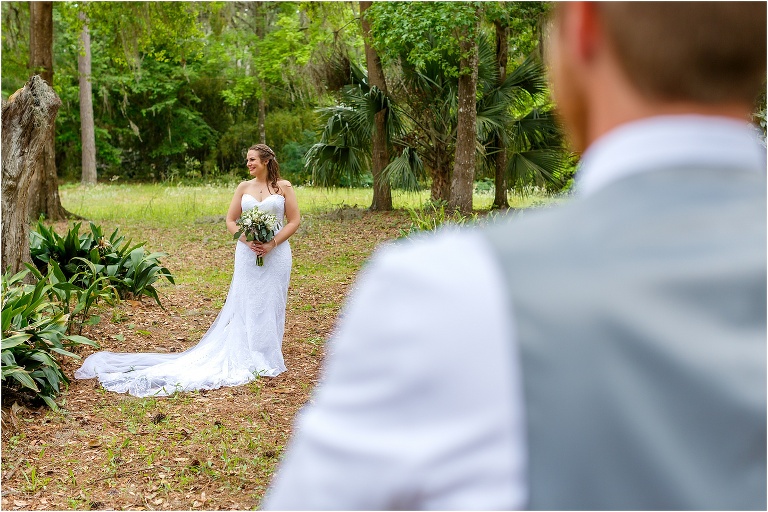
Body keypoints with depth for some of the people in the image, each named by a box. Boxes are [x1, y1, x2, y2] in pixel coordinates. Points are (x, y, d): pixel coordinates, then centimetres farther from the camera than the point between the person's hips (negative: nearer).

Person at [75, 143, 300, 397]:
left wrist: (272, 244, -12)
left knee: (270, 303, 2)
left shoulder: (284, 187, 1)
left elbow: (294, 221, -1)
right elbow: (230, 220, 9)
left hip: (276, 252, -2)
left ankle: (267, 355, 13)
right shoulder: (243, 187, 8)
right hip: (247, 253, 2)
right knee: (244, 304, 1)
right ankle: (247, 356, 8)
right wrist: (247, 240, -9)